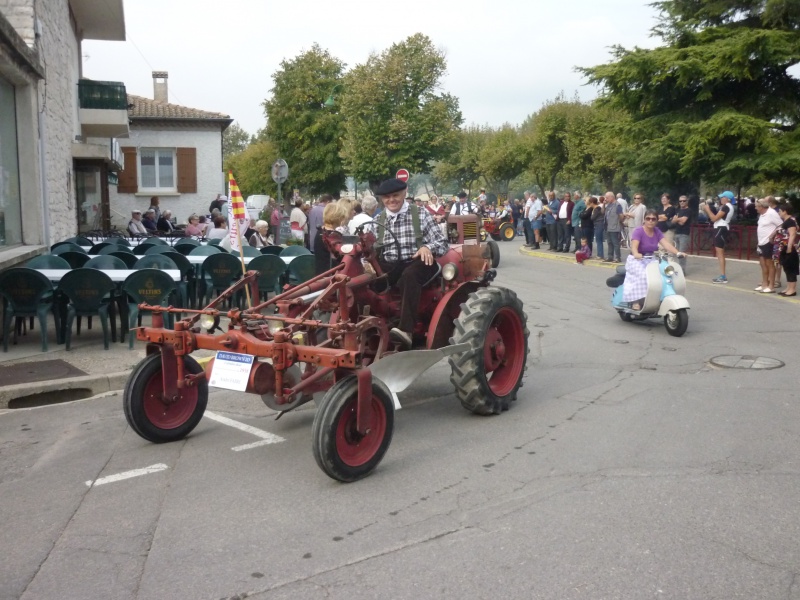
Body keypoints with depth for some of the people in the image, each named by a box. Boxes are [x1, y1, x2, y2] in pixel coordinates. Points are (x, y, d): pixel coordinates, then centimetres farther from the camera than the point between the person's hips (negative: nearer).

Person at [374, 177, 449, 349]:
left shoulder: (420, 215, 6)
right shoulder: (378, 221, 16)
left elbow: (443, 242, 2)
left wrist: (428, 247, -20)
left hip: (417, 264, -4)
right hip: (390, 267, 4)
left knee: (409, 274, -40)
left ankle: (406, 329, -50)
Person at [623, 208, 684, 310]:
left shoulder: (657, 231, 3)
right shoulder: (638, 231, -15)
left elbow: (666, 244, -9)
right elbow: (634, 245, -32)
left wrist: (678, 253, -27)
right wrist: (636, 254, -55)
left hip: (651, 260, 6)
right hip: (637, 261, -6)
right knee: (642, 275, -34)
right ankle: (636, 301, -28)